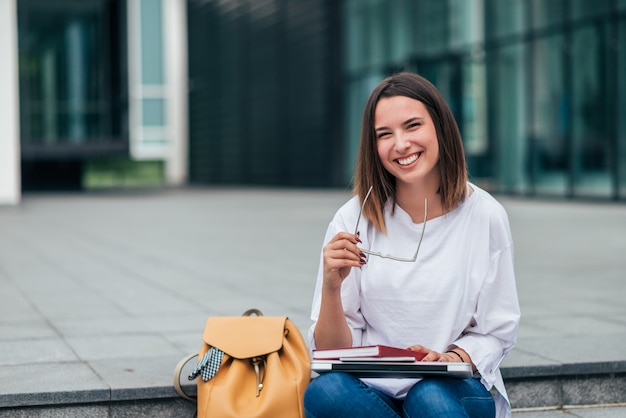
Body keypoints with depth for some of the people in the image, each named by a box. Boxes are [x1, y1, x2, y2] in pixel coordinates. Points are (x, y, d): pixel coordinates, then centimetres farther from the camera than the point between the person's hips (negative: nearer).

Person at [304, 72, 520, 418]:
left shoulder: (484, 216, -2)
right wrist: (331, 287, -20)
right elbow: (332, 350, -1)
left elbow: (495, 333, 3)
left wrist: (451, 358, -17)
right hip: (374, 390, 2)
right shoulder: (353, 220, -2)